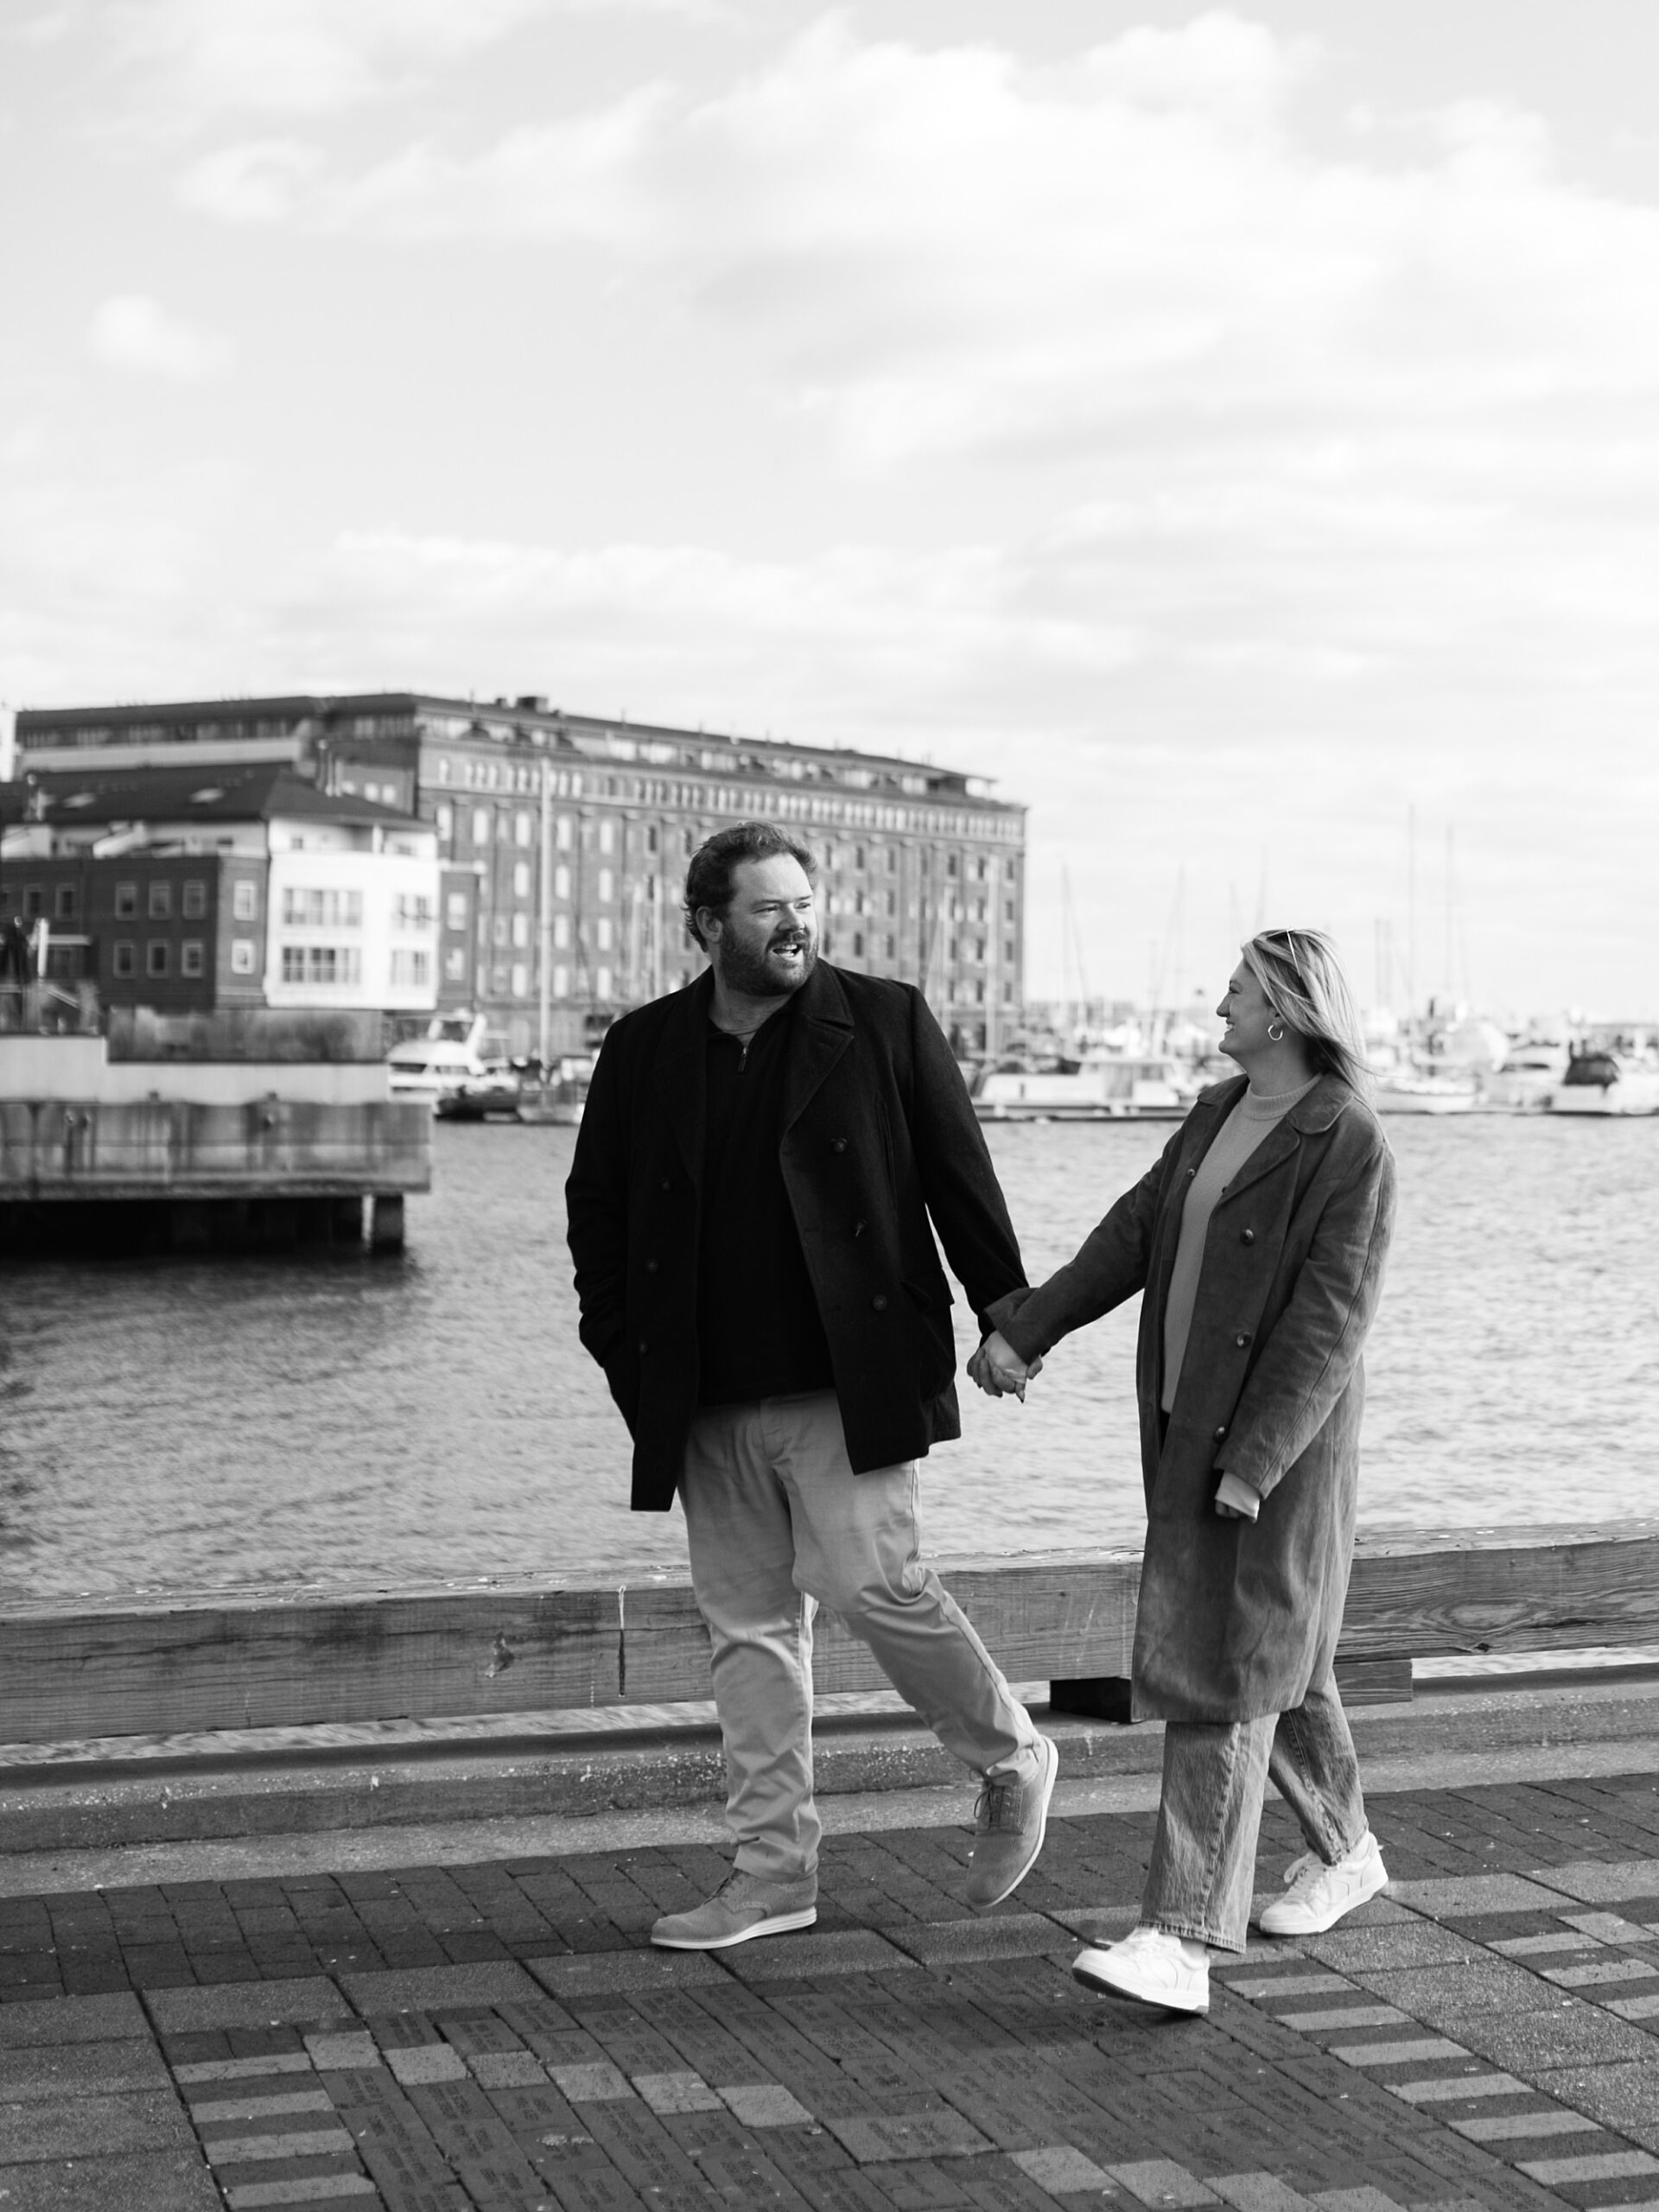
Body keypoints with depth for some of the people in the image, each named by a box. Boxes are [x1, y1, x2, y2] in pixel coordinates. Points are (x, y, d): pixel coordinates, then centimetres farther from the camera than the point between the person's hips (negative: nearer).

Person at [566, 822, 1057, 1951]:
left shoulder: (885, 1021, 1)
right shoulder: (644, 1050, 8)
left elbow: (960, 1176, 3)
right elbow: (596, 1210, 14)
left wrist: (1007, 1317, -1)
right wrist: (624, 1353, 5)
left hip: (849, 1382, -4)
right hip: (708, 1402, 4)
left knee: (872, 1580, -13)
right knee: (747, 1625, 7)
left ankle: (1013, 1762, 13)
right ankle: (775, 1869, 17)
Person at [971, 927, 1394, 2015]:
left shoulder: (1353, 1148, -18)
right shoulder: (1219, 1114, 9)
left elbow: (1327, 1323, -22)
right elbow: (1136, 1233, 10)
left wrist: (1251, 1466, -25)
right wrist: (1024, 1330, 6)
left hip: (1277, 1438, -9)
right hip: (1191, 1430, 9)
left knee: (1218, 1677, -12)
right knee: (1268, 1654, 20)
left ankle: (1183, 1945, -12)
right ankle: (1345, 1852, 40)